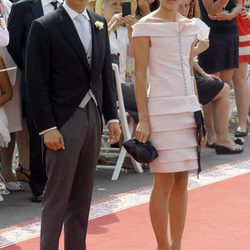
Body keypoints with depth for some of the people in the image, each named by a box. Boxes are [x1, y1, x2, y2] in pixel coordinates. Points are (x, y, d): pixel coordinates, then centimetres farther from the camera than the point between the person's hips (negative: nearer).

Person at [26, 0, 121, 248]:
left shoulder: (99, 24, 10)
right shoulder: (44, 27, -8)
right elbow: (37, 83, -9)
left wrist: (112, 117, 9)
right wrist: (47, 127, -14)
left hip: (93, 118, 6)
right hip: (63, 122, -6)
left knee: (82, 196, 9)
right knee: (57, 197, -4)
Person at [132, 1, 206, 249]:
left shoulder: (189, 26, 11)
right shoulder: (146, 26, -7)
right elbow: (140, 75, -8)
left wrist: (197, 113, 15)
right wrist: (143, 119, -13)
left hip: (187, 108, 6)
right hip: (161, 109, -6)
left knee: (182, 181, 8)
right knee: (164, 181, -2)